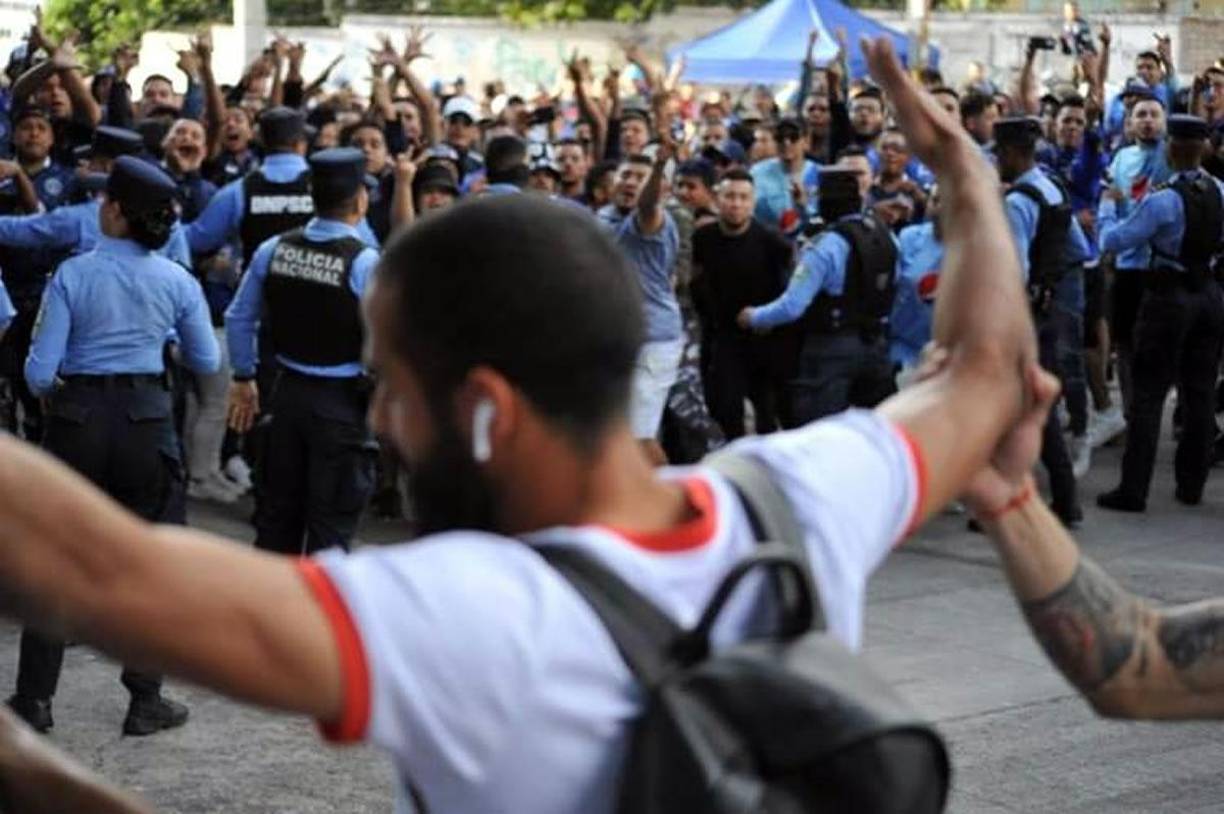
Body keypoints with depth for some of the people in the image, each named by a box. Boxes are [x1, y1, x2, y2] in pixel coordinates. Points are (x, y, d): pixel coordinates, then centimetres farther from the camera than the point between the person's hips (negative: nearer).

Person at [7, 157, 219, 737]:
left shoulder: (72, 275, -10)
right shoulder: (176, 281, -3)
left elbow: (40, 370, -10)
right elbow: (207, 362, 6)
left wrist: (50, 394, 12)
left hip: (78, 419, -1)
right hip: (145, 421, 1)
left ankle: (34, 700, 14)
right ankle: (146, 703, 14)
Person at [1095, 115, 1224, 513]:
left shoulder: (1163, 200, -18)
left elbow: (1112, 241, -12)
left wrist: (1108, 204, 4)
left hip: (1169, 297, -6)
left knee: (1148, 394, -2)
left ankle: (1133, 490, -2)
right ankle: (1192, 484, 19)